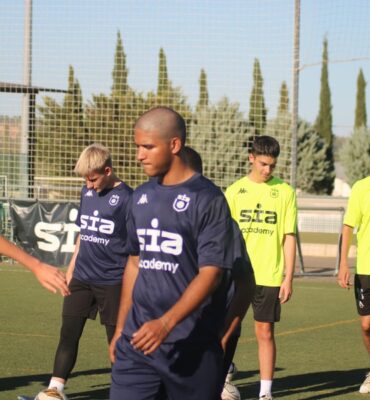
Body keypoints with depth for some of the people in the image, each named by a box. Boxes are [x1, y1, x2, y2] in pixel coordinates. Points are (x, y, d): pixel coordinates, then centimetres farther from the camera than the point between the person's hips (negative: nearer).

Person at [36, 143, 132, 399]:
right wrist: (72, 266, 18)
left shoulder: (126, 198, -12)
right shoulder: (87, 192, 8)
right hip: (81, 278, 6)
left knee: (117, 337, 3)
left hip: (112, 281, -6)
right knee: (69, 333, 2)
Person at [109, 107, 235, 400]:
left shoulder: (208, 199, -9)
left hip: (191, 344, -5)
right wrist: (121, 327, 18)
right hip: (139, 337, 5)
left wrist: (166, 323, -25)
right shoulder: (142, 196, 12)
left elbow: (210, 274, -15)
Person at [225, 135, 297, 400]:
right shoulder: (235, 191, 4)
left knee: (265, 332, 4)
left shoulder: (284, 192, 1)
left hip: (270, 276, -1)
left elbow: (289, 237, 1)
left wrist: (289, 278, -3)